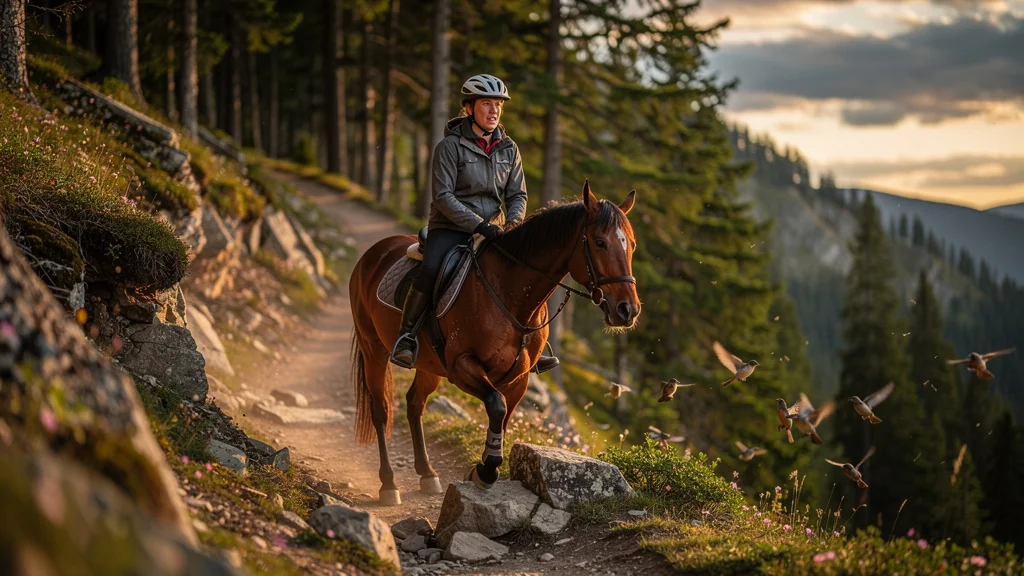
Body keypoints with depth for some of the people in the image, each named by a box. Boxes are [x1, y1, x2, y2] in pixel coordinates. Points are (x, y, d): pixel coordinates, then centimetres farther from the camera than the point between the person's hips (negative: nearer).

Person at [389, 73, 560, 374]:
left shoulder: (509, 149, 8)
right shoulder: (450, 146, -8)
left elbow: (518, 195, 9)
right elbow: (443, 196, -13)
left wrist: (512, 224, -12)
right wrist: (478, 225, -22)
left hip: (493, 228, 5)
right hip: (450, 227, -5)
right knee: (429, 270, -32)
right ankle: (406, 337, -15)